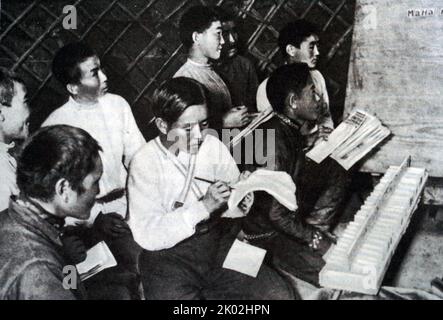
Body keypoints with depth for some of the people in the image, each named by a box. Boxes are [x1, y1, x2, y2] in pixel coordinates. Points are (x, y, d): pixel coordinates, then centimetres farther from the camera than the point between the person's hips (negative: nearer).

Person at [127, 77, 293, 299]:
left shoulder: (214, 146, 4)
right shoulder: (145, 162, -7)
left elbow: (231, 203, 13)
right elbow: (147, 235, -15)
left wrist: (241, 202, -12)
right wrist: (204, 207, -22)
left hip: (221, 241, 4)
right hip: (169, 252, -4)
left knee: (280, 294, -14)